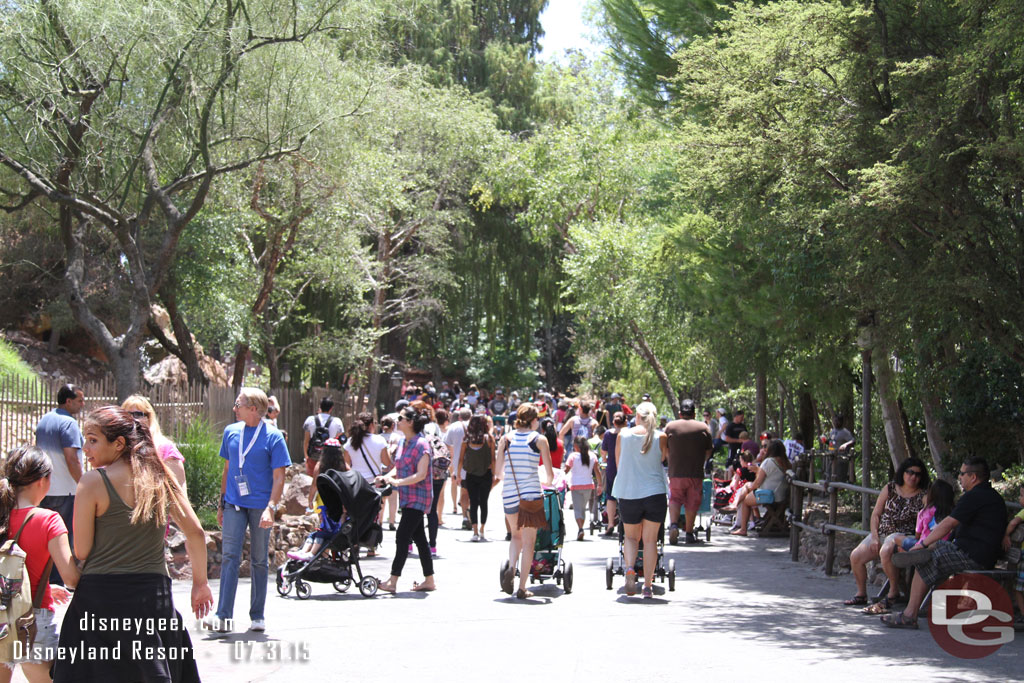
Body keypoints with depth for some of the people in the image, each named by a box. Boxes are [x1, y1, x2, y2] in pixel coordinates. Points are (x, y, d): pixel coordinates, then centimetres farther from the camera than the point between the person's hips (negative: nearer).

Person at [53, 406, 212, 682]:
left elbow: (81, 552, -8)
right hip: (154, 592, 4)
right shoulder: (160, 477, 5)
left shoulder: (93, 481, -8)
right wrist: (200, 582, 17)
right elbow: (195, 532, 6)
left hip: (101, 595, -4)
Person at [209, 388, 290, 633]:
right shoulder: (231, 432, 8)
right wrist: (222, 504, 17)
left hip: (260, 506, -3)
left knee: (259, 561, 7)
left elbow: (279, 477, -7)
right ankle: (223, 616, -12)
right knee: (229, 557, -8)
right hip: (234, 503, 3)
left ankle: (258, 616, 16)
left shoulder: (273, 437, -6)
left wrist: (271, 508, -18)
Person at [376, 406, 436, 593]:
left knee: (402, 537, -11)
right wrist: (387, 477, -1)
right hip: (407, 497, 9)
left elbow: (421, 475, -20)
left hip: (417, 498, -9)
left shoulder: (421, 444, -15)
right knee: (419, 538, 12)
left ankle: (393, 581, -12)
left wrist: (398, 482, -26)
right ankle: (429, 580, 18)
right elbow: (399, 468, 18)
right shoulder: (405, 443, 12)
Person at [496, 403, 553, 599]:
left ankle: (511, 568, -5)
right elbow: (550, 474, -2)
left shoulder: (506, 439, 4)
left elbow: (499, 470, 5)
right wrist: (548, 483, 20)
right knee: (528, 541, 5)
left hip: (509, 493, 3)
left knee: (516, 535, 21)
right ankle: (522, 588, 3)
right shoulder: (539, 440, -2)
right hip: (531, 493, -3)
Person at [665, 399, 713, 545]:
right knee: (692, 503, 9)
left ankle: (673, 524, -11)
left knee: (675, 499, 12)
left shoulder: (670, 426, 2)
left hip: (675, 472, 0)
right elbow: (708, 452, 8)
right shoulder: (703, 427, 3)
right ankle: (689, 533, 13)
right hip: (696, 473, 0)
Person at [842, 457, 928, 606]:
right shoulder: (890, 489, 6)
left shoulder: (923, 497, -2)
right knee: (856, 556, -10)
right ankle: (861, 594, 8)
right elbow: (876, 514, 8)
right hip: (881, 534, 5)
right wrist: (874, 537, -3)